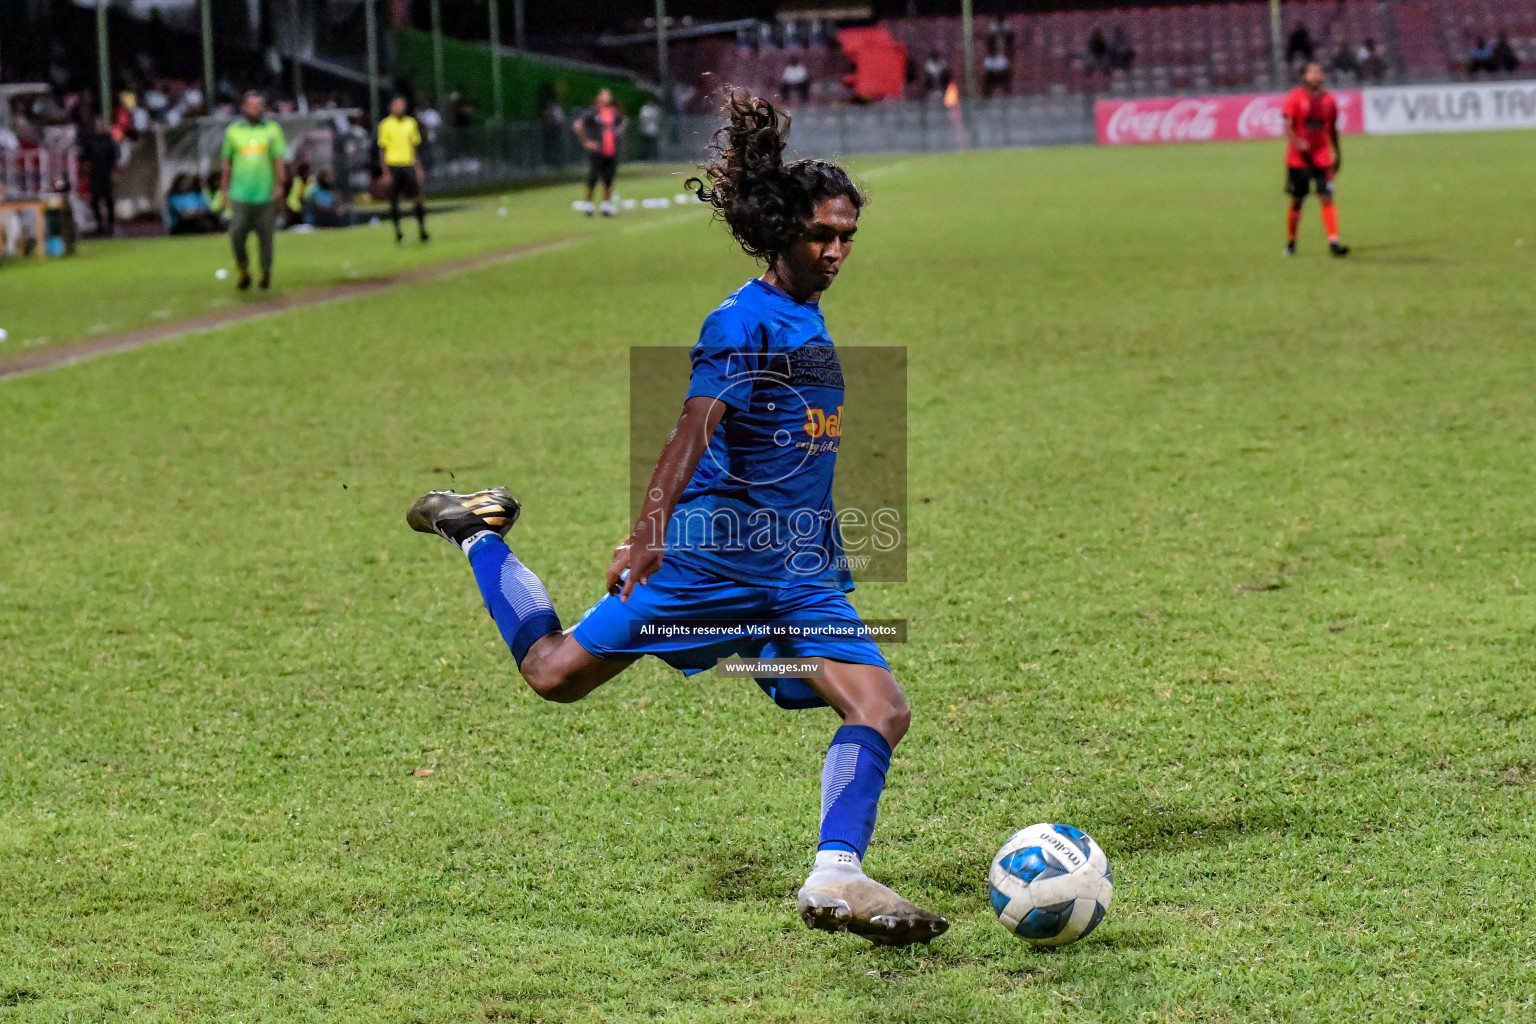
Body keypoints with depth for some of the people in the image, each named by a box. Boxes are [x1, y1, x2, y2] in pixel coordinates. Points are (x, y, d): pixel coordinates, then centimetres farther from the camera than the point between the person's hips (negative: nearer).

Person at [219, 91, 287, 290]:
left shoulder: (272, 129, 5)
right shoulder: (233, 131, 7)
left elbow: (278, 159, 3)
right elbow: (227, 163, 13)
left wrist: (279, 185, -7)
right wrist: (225, 190, 12)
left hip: (265, 194, 0)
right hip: (240, 195, 0)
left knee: (265, 236, 1)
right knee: (237, 235, -7)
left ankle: (266, 272, 18)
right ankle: (243, 271, 12)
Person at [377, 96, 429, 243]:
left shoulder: (410, 123, 11)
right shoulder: (386, 125, -1)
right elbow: (382, 150, -1)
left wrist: (418, 168, 14)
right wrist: (386, 172, -7)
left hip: (409, 165, 3)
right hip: (393, 166, -3)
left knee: (417, 198, -5)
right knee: (394, 202, 2)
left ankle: (422, 230, 0)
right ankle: (397, 233, 11)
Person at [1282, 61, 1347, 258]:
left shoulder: (1329, 100, 7)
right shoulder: (1295, 98, -5)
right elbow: (1287, 126, -12)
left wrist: (1337, 154, 21)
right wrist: (1297, 143, -31)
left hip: (1322, 158, 2)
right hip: (1298, 159, -2)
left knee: (1327, 198, -9)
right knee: (1297, 201, 6)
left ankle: (1334, 241, -14)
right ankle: (1290, 242, 21)